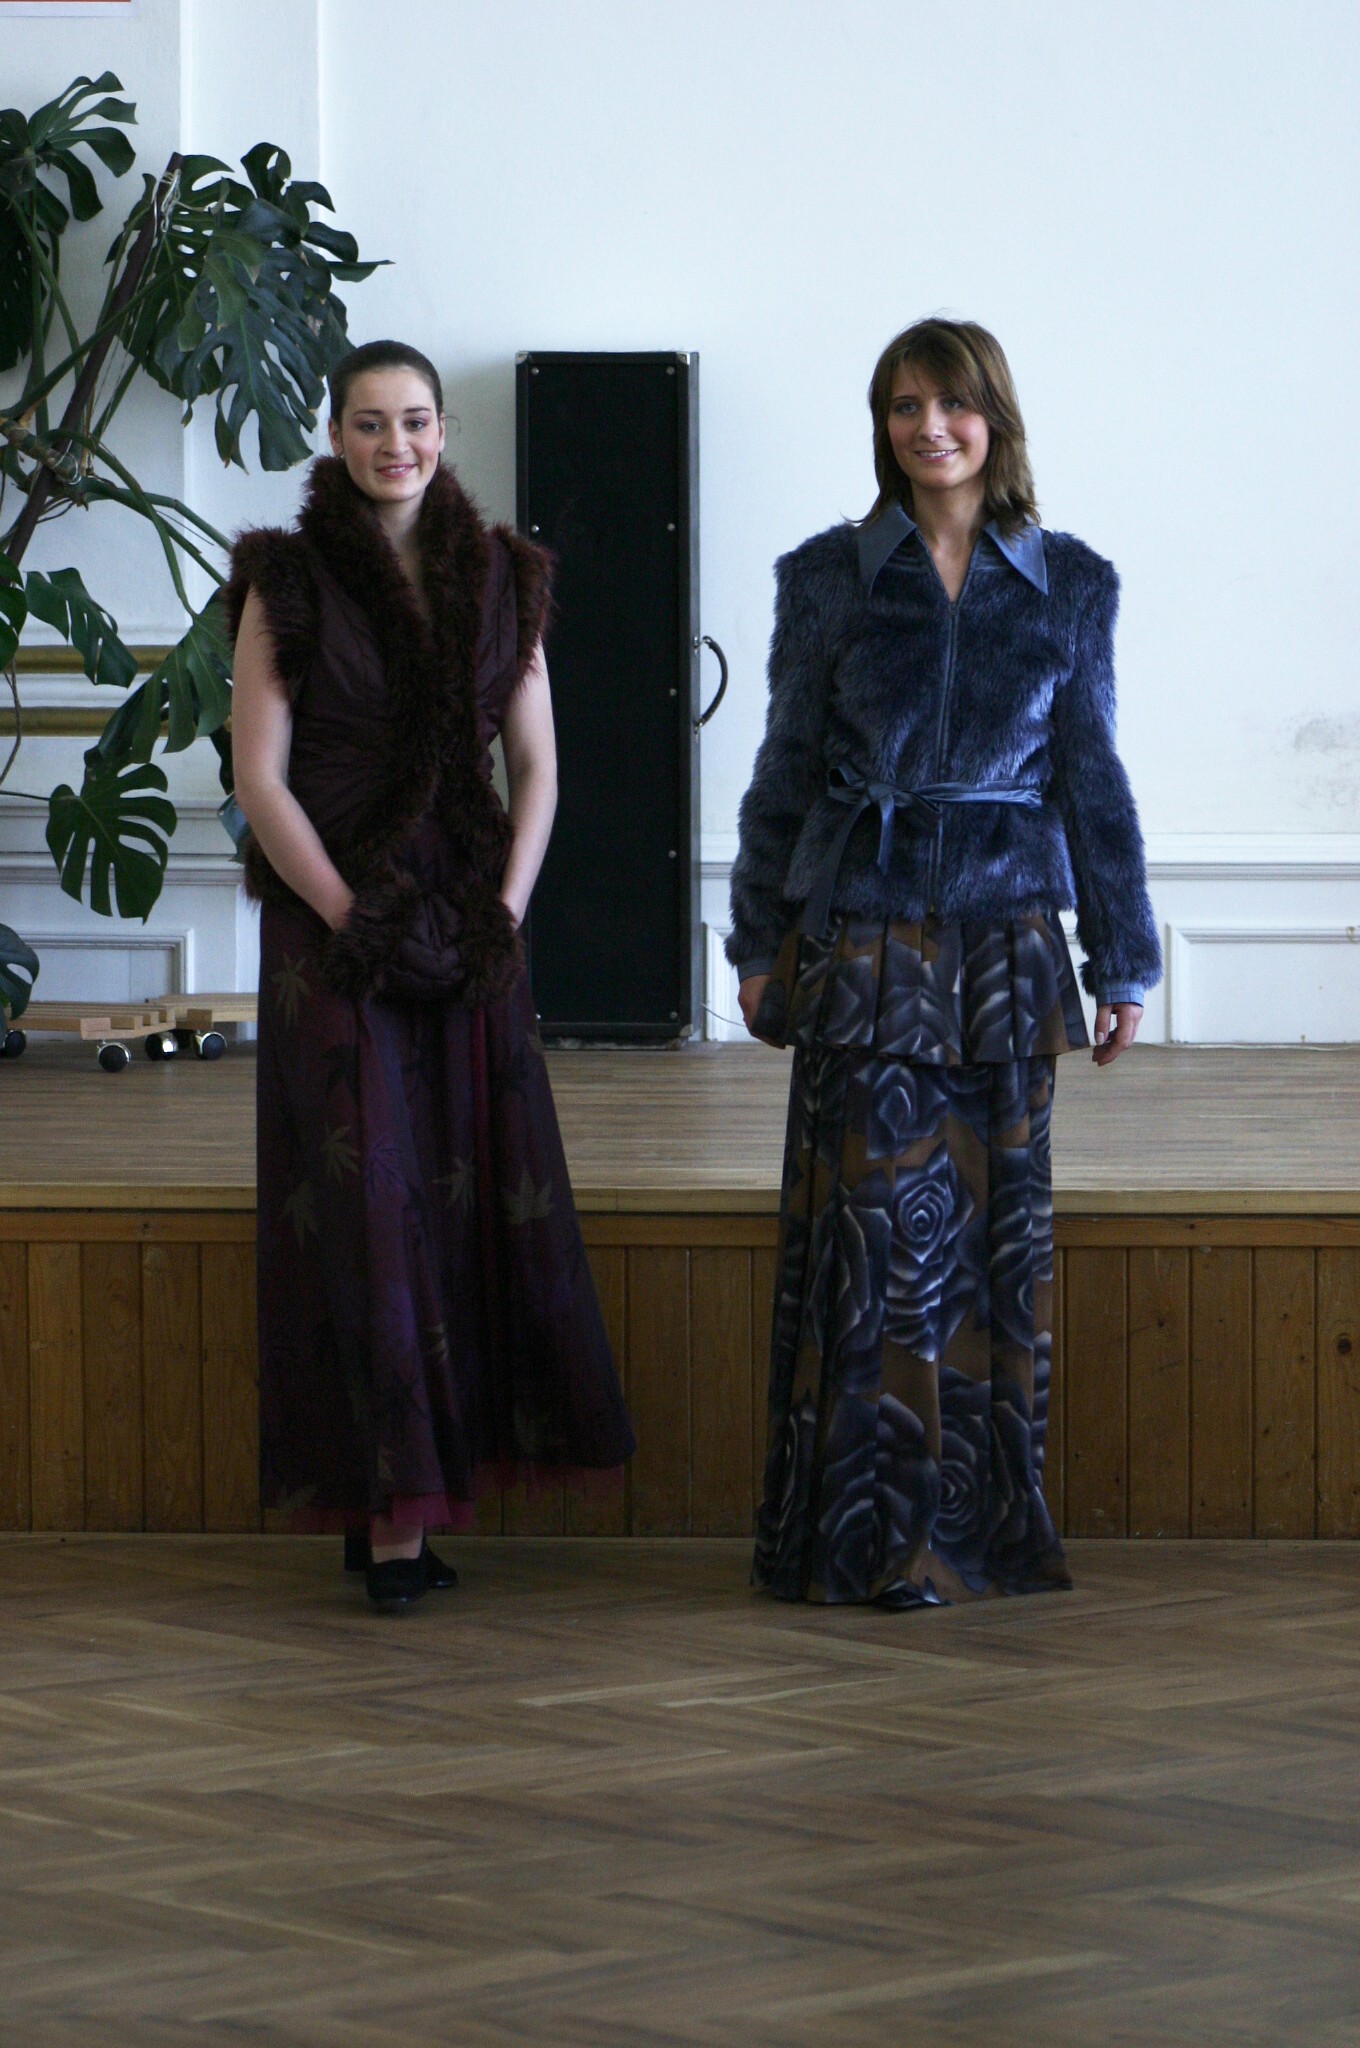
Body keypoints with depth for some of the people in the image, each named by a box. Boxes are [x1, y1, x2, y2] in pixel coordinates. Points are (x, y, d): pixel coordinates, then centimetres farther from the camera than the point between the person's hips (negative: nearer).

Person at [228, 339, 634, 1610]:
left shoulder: (498, 578, 8)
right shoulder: (289, 583, -1)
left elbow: (536, 767, 9)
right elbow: (259, 775, -5)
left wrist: (504, 909, -4)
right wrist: (353, 917, -12)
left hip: (472, 921, 4)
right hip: (334, 923, -4)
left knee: (480, 1197, 0)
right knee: (366, 1203, -7)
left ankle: (422, 1491, 7)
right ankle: (387, 1514, -5)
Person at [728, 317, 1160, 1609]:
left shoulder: (1069, 585, 6)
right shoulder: (829, 578, 4)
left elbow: (1092, 777, 7)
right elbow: (786, 769, 7)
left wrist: (1122, 962, 6)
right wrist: (760, 945, 5)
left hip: (1007, 939, 1)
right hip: (864, 941, -1)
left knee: (993, 1223, 3)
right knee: (882, 1221, -5)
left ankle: (985, 1526, 12)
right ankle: (877, 1536, 0)